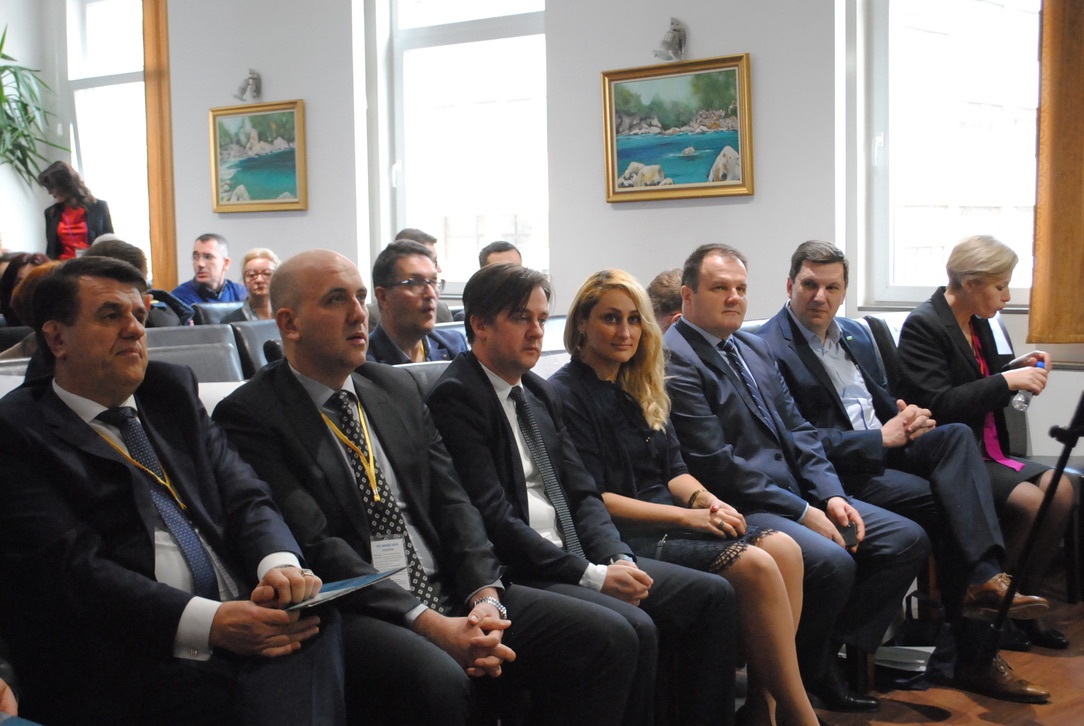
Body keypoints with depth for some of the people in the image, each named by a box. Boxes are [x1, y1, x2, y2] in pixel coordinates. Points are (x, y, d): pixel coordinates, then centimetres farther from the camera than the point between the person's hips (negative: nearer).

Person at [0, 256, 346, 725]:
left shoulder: (172, 391, 20)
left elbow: (243, 495, 11)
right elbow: (71, 565, -11)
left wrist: (280, 565, -13)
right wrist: (211, 622, -24)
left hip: (246, 629, 6)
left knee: (315, 625, -27)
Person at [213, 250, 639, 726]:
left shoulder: (398, 388, 15)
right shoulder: (249, 416, -6)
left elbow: (451, 503, 10)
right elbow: (314, 545, -15)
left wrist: (484, 598, -9)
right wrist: (429, 624, -21)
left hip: (453, 595, 6)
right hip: (349, 612, -6)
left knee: (606, 638, -10)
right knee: (437, 683, -37)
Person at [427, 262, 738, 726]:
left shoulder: (541, 394, 17)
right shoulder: (456, 397, -10)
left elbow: (582, 493, 15)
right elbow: (493, 518, -17)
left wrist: (618, 559, -4)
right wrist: (592, 575, -17)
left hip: (574, 556, 9)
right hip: (515, 576, -9)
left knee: (712, 595, -1)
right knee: (633, 628, -30)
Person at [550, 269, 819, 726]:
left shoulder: (642, 388, 19)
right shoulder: (566, 394, -7)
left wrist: (705, 499, -6)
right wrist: (685, 516, -17)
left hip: (668, 516, 8)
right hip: (622, 534, -8)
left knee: (784, 549, -17)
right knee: (753, 566, -26)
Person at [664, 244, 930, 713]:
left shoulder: (755, 349, 17)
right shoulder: (675, 360, -12)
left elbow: (797, 430, 16)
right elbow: (716, 463, -18)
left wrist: (830, 496, -1)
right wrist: (803, 513, -16)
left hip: (795, 493, 9)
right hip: (739, 507, -9)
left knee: (907, 540, 0)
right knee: (832, 563, -31)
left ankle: (827, 654, 5)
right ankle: (796, 672, -3)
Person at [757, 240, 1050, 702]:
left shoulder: (857, 335, 20)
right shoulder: (770, 349, -8)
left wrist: (906, 417, -1)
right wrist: (879, 438, -18)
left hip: (885, 448, 7)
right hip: (838, 469, -7)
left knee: (956, 435, -22)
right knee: (944, 504, -25)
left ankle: (984, 578, -33)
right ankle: (973, 654, -17)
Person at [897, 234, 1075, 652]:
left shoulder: (977, 323, 15)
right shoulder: (924, 326, -12)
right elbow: (939, 404, -22)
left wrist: (1017, 368, 7)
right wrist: (1006, 380, -19)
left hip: (987, 453, 9)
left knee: (1061, 489, -12)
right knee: (1031, 502, -24)